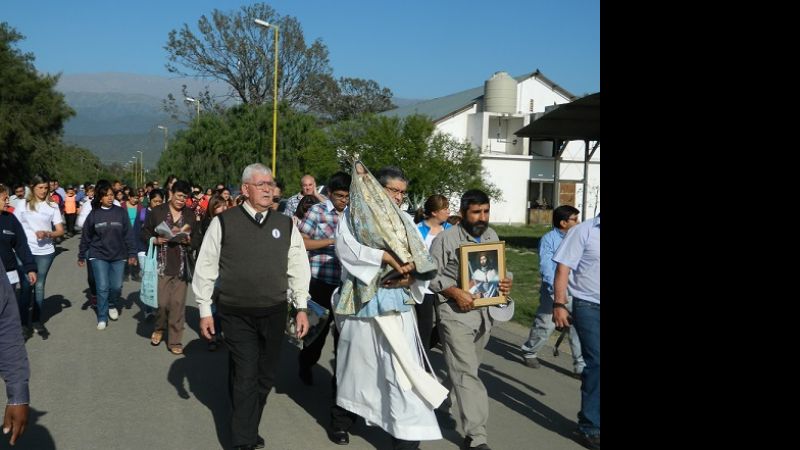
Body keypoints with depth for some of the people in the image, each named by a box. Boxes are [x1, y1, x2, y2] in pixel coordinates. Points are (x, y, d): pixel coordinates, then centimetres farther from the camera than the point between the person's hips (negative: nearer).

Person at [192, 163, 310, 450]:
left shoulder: (286, 225, 5)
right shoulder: (223, 222, -3)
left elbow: (298, 268, 9)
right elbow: (205, 268, 1)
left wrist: (301, 308, 6)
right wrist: (205, 311, 1)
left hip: (274, 315, 3)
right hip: (236, 316, -3)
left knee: (266, 376, 12)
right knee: (245, 377, -1)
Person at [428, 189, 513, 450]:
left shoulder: (492, 236, 10)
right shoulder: (446, 239, -9)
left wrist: (507, 282, -1)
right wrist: (455, 293, -21)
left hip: (485, 311, 6)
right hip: (456, 313, -6)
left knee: (466, 368, 20)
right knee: (466, 372, -11)